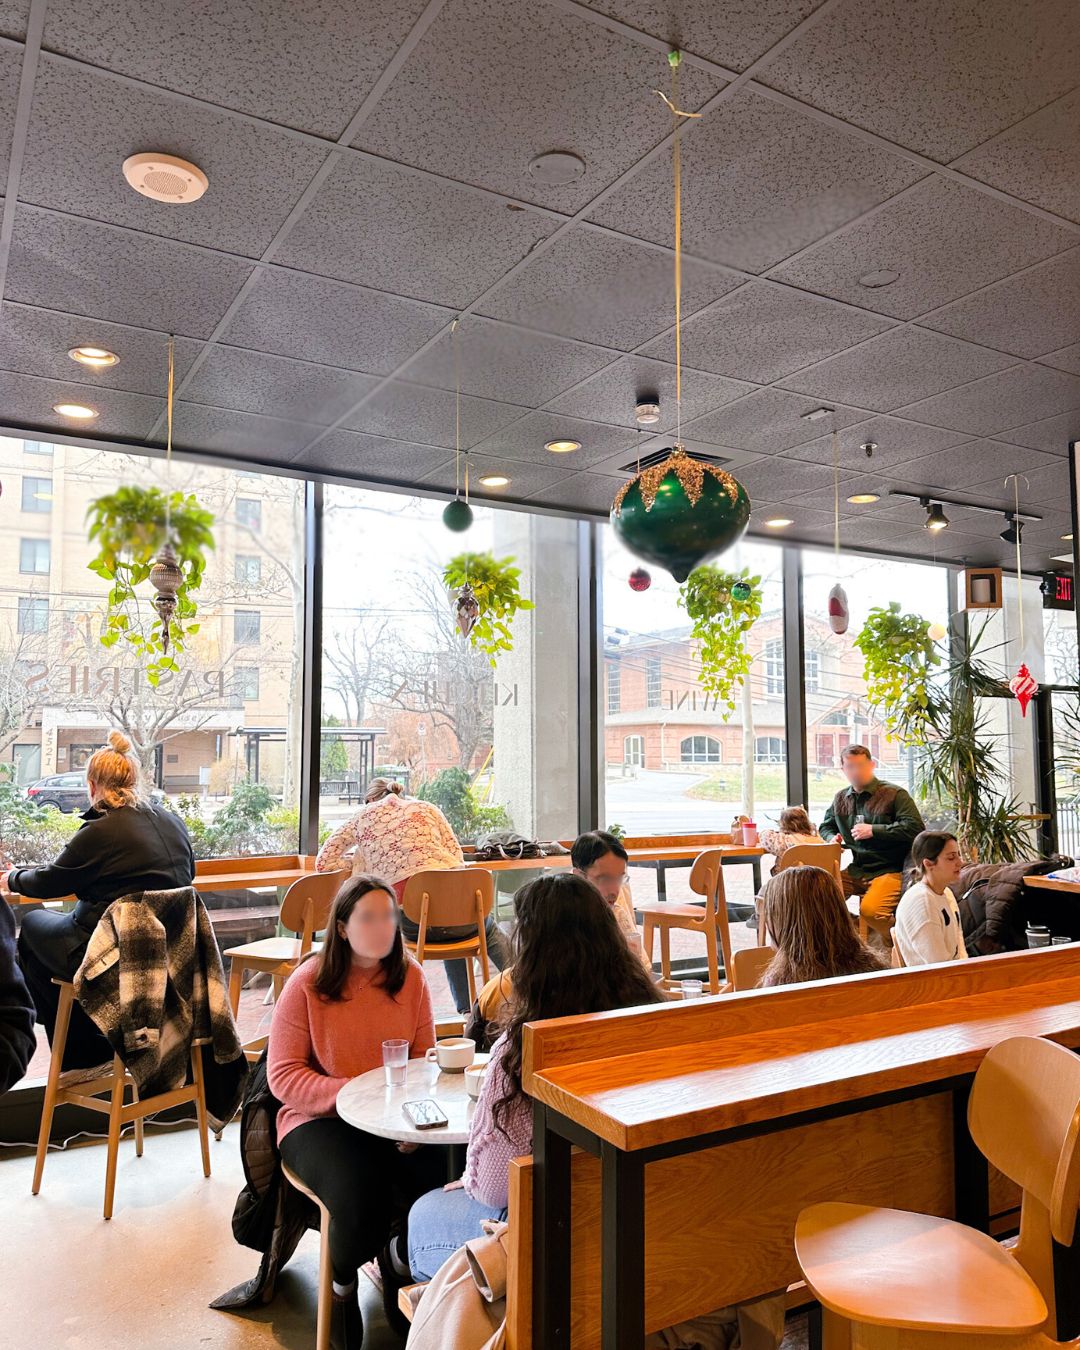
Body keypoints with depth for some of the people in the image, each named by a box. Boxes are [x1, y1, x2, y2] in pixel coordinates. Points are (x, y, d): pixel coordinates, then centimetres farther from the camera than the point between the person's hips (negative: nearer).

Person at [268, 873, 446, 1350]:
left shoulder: (410, 977, 2)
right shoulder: (307, 983, -7)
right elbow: (283, 1076, -8)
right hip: (319, 1119, -3)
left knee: (444, 1174, -24)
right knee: (361, 1190, -31)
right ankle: (343, 1287, 7)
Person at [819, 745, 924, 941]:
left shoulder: (895, 794, -3)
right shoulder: (840, 798, 14)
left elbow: (915, 827, -14)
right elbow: (826, 826, 31)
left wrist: (874, 830, -15)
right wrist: (832, 838, 6)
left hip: (889, 870, -6)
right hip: (855, 871, 6)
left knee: (870, 910, -32)